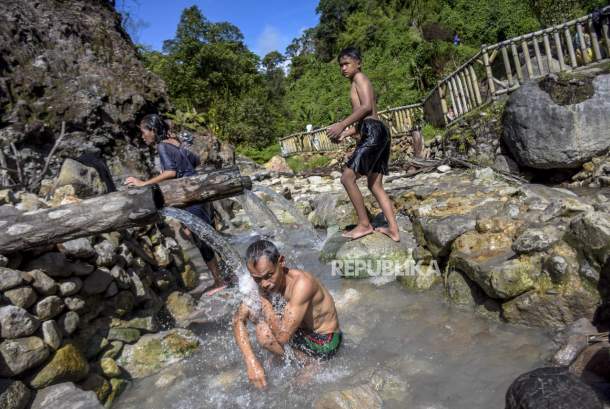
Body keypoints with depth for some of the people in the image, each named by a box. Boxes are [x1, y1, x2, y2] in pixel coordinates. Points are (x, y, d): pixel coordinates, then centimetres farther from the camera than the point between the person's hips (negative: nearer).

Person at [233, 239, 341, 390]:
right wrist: (251, 361, -19)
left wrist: (264, 302, -27)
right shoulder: (266, 283, -10)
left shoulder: (302, 283, -31)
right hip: (304, 329, 6)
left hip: (324, 342, -6)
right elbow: (238, 318, -9)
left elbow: (282, 336, -31)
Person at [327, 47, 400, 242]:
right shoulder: (359, 85, 30)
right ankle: (393, 230, 10)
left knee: (347, 178, -9)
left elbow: (367, 107, -16)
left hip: (373, 133, -10)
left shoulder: (360, 78, 2)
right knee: (375, 185, 10)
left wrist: (342, 124, -20)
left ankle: (364, 224, -5)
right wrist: (344, 134, 20)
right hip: (378, 133, 10)